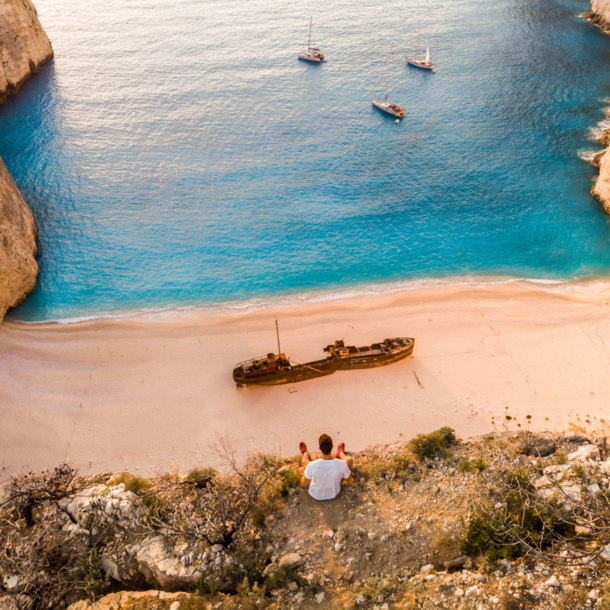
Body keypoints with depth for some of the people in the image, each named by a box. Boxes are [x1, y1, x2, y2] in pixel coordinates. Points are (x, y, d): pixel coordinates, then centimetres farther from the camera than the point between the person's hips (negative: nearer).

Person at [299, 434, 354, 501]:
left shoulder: (312, 465, -37)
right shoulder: (342, 464, -33)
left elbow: (303, 484, -20)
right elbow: (347, 478, -11)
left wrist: (303, 470, 1)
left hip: (315, 495, 0)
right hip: (334, 494, 1)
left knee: (305, 461, 19)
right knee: (349, 459, 9)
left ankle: (305, 454, 55)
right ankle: (340, 453, 44)